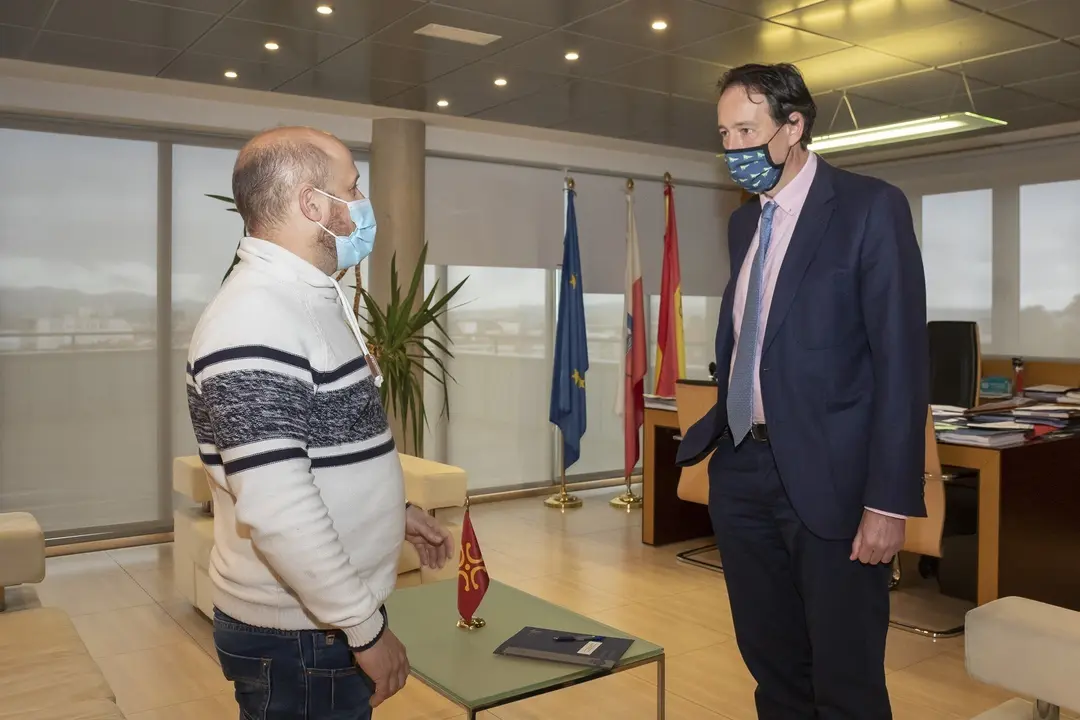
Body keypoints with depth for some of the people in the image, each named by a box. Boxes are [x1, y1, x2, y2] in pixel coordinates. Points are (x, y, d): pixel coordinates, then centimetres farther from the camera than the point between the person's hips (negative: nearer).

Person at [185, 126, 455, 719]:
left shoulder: (310, 298, 9)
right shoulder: (256, 319, -24)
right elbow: (276, 509, -30)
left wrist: (396, 509, 17)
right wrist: (366, 627, -23)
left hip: (331, 614, 9)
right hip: (299, 634, -9)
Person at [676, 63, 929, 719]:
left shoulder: (871, 207, -7)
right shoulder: (744, 222, 13)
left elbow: (902, 358, -12)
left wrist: (889, 500, -16)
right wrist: (711, 432, 7)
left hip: (826, 474, -6)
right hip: (742, 470, 6)